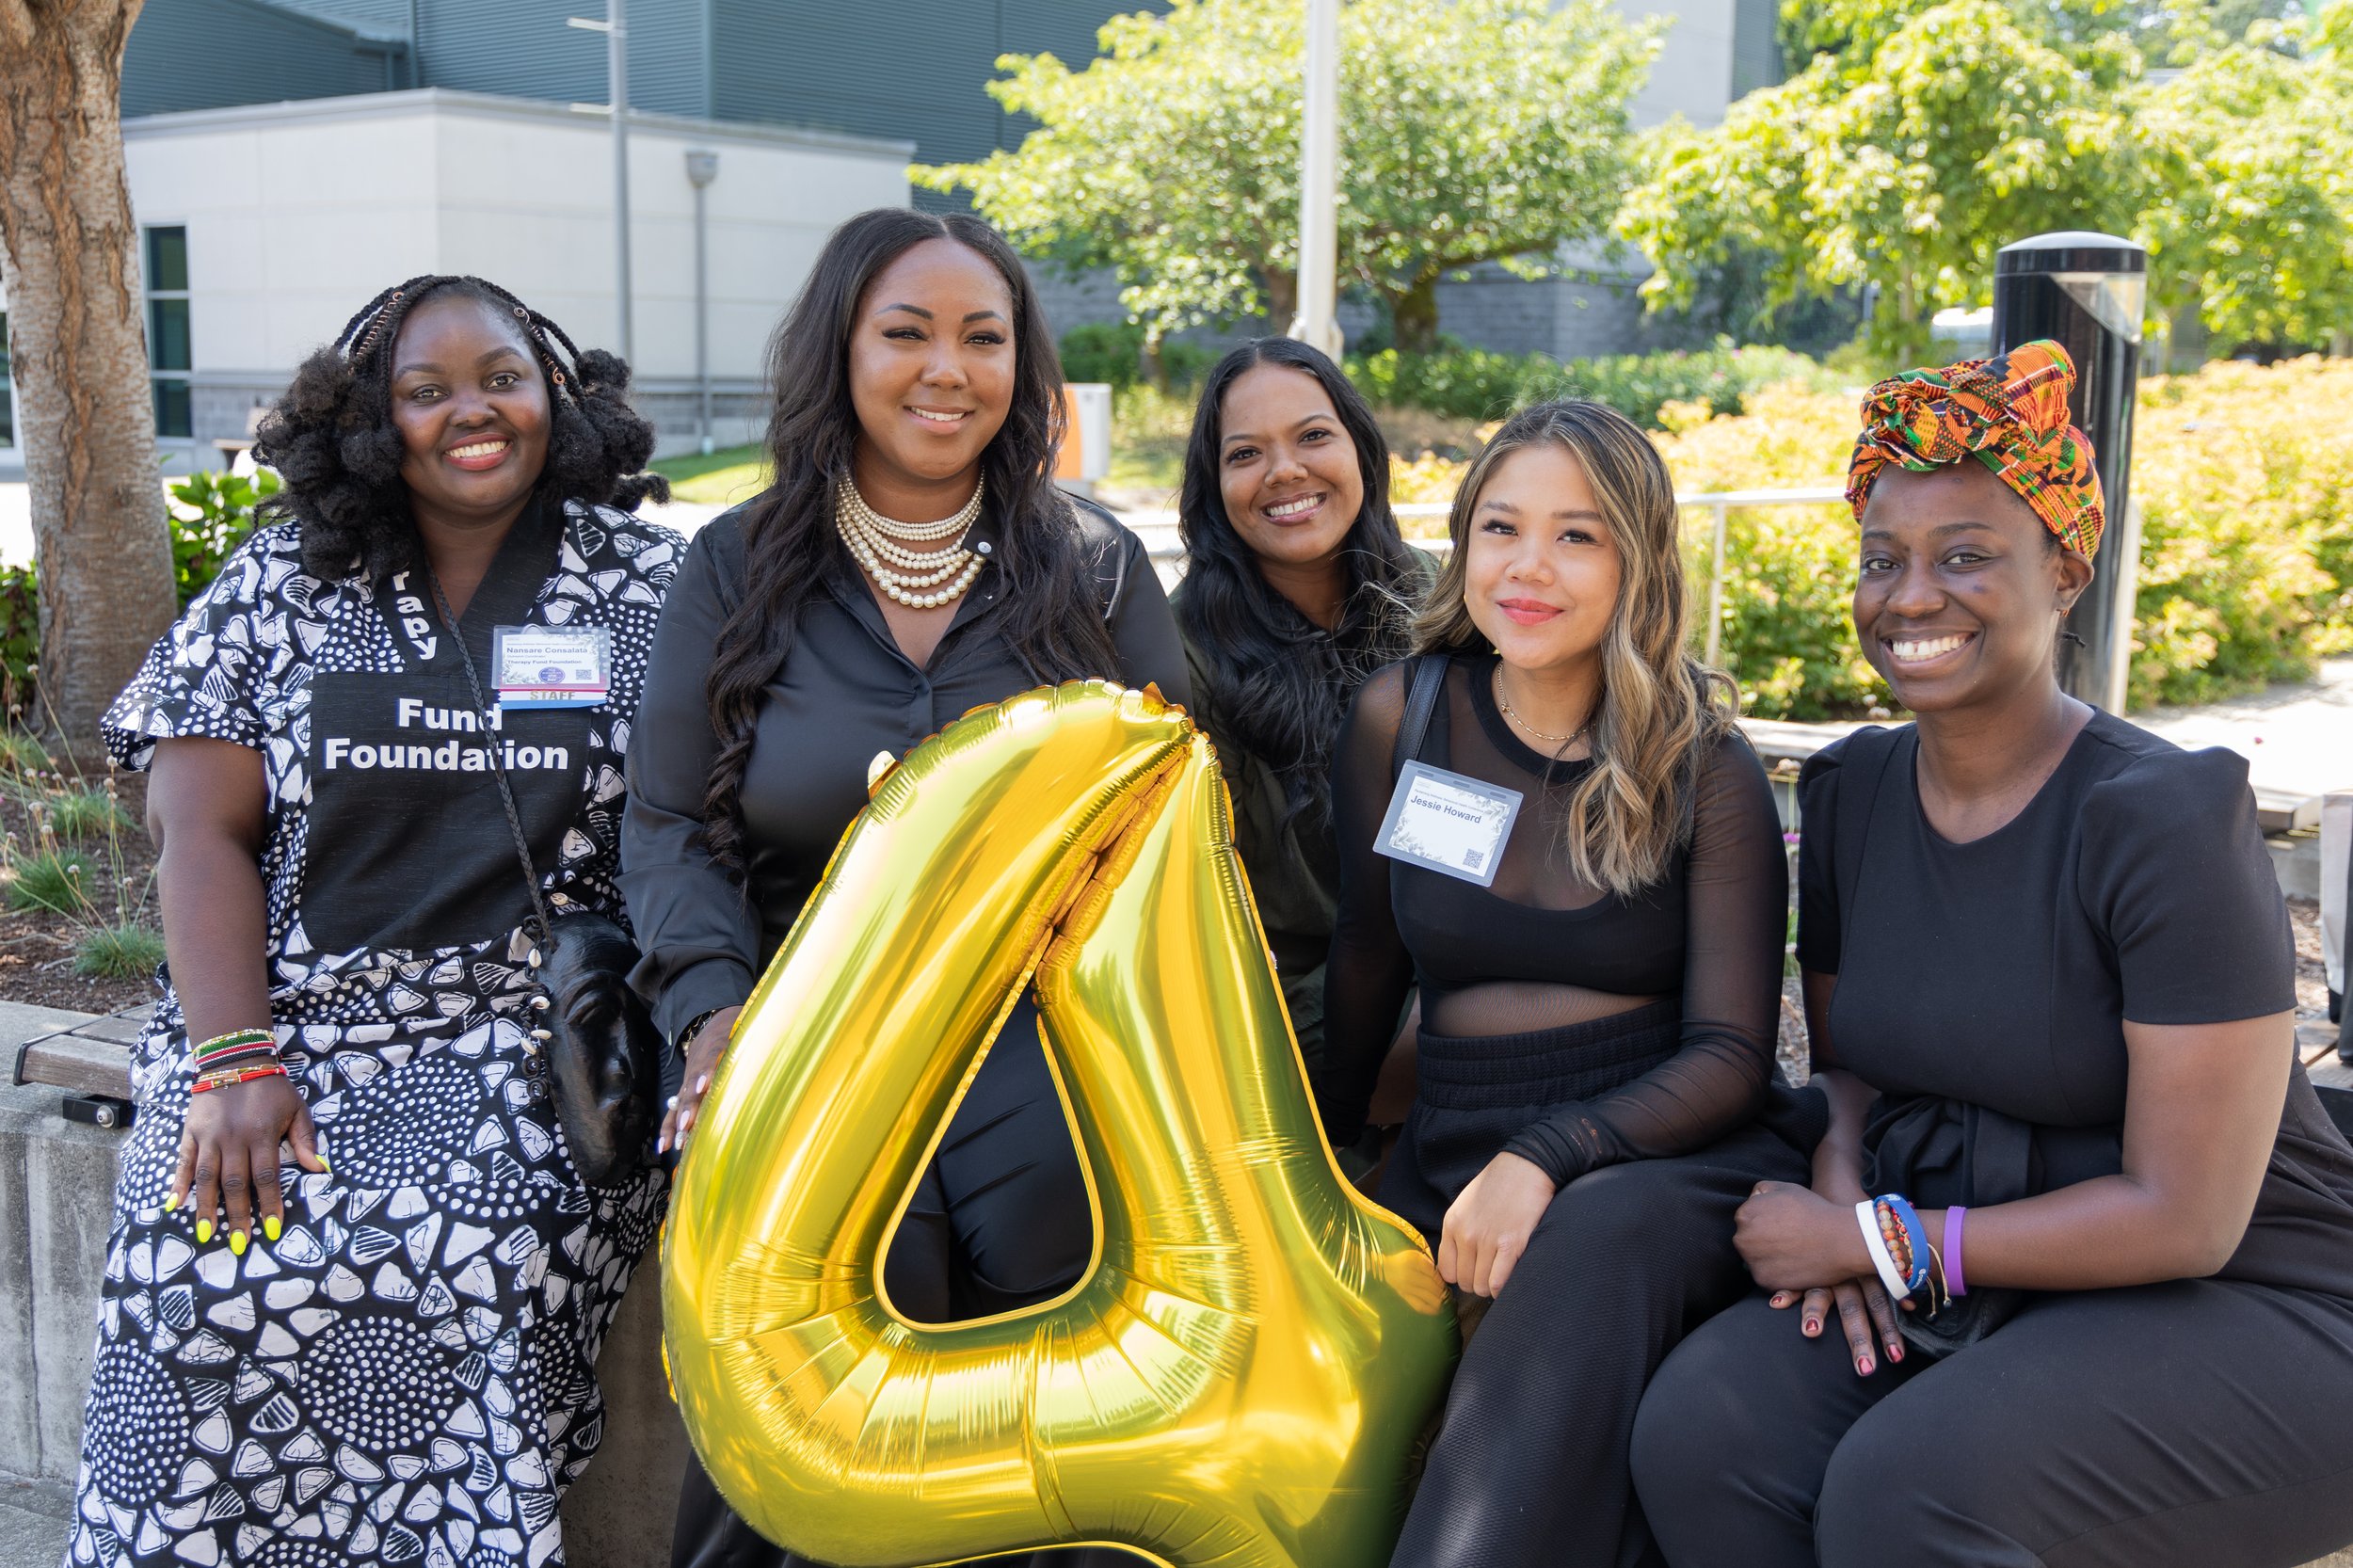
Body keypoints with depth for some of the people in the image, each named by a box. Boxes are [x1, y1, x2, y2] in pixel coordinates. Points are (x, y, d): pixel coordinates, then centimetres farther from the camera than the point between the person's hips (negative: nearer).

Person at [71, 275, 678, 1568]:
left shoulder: (649, 585, 7)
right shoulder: (282, 583, 10)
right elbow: (203, 834, 3)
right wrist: (235, 1064, -9)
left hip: (539, 1049, -1)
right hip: (293, 1021, 2)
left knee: (463, 1262, -29)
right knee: (211, 1264, -24)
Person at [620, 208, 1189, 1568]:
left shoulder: (1098, 567, 10)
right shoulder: (741, 567, 9)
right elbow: (668, 822, 6)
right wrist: (719, 1007, -12)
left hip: (1035, 999, 1)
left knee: (1051, 1201, -30)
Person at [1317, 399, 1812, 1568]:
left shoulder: (1704, 767, 1)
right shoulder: (1400, 717, 7)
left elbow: (1731, 1053, -4)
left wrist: (1548, 1160, -19)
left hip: (1663, 1162, -2)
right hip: (1449, 1163, 2)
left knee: (1595, 1238, -38)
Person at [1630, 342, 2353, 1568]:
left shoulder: (2166, 817, -16)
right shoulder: (1849, 790, 4)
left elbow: (2186, 1216, -17)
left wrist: (1878, 1239, -15)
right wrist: (1843, 1183, -6)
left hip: (2242, 1312, -5)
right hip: (1955, 1285, 6)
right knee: (1696, 1434, -23)